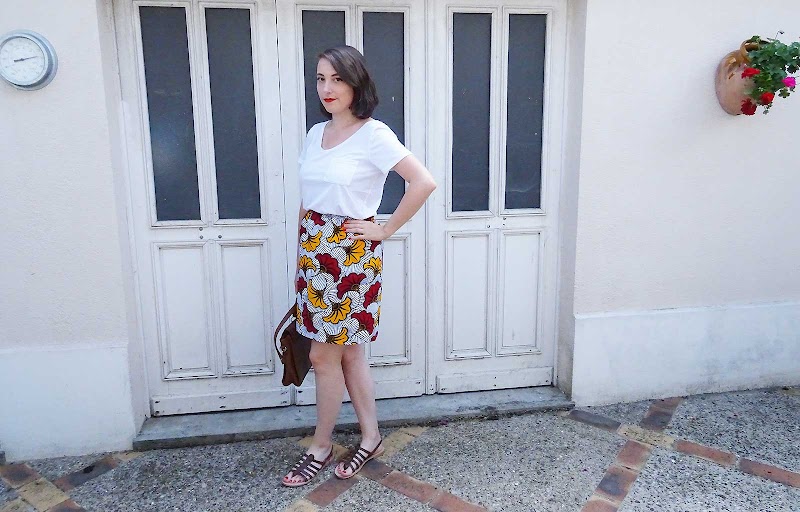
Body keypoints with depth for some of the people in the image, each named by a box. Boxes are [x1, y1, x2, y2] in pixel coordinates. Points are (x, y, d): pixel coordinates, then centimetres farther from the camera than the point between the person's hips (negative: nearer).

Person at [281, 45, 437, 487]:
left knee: (324, 354, 3)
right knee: (348, 351, 14)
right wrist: (301, 253, 15)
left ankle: (321, 447, 24)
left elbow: (423, 182, -19)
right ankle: (370, 438, 30)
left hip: (351, 254, -7)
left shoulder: (374, 134, -12)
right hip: (315, 251, 7)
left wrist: (385, 229, -14)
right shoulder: (316, 134, 10)